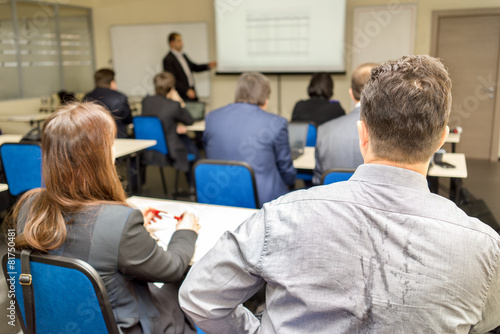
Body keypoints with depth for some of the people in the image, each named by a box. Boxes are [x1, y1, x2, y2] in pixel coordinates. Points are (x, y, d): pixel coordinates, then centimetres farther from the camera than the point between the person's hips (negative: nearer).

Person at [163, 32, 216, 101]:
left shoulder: (183, 56, 14)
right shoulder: (168, 59, -12)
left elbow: (194, 67, 22)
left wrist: (208, 66, 5)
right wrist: (186, 91, -21)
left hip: (191, 92, 8)